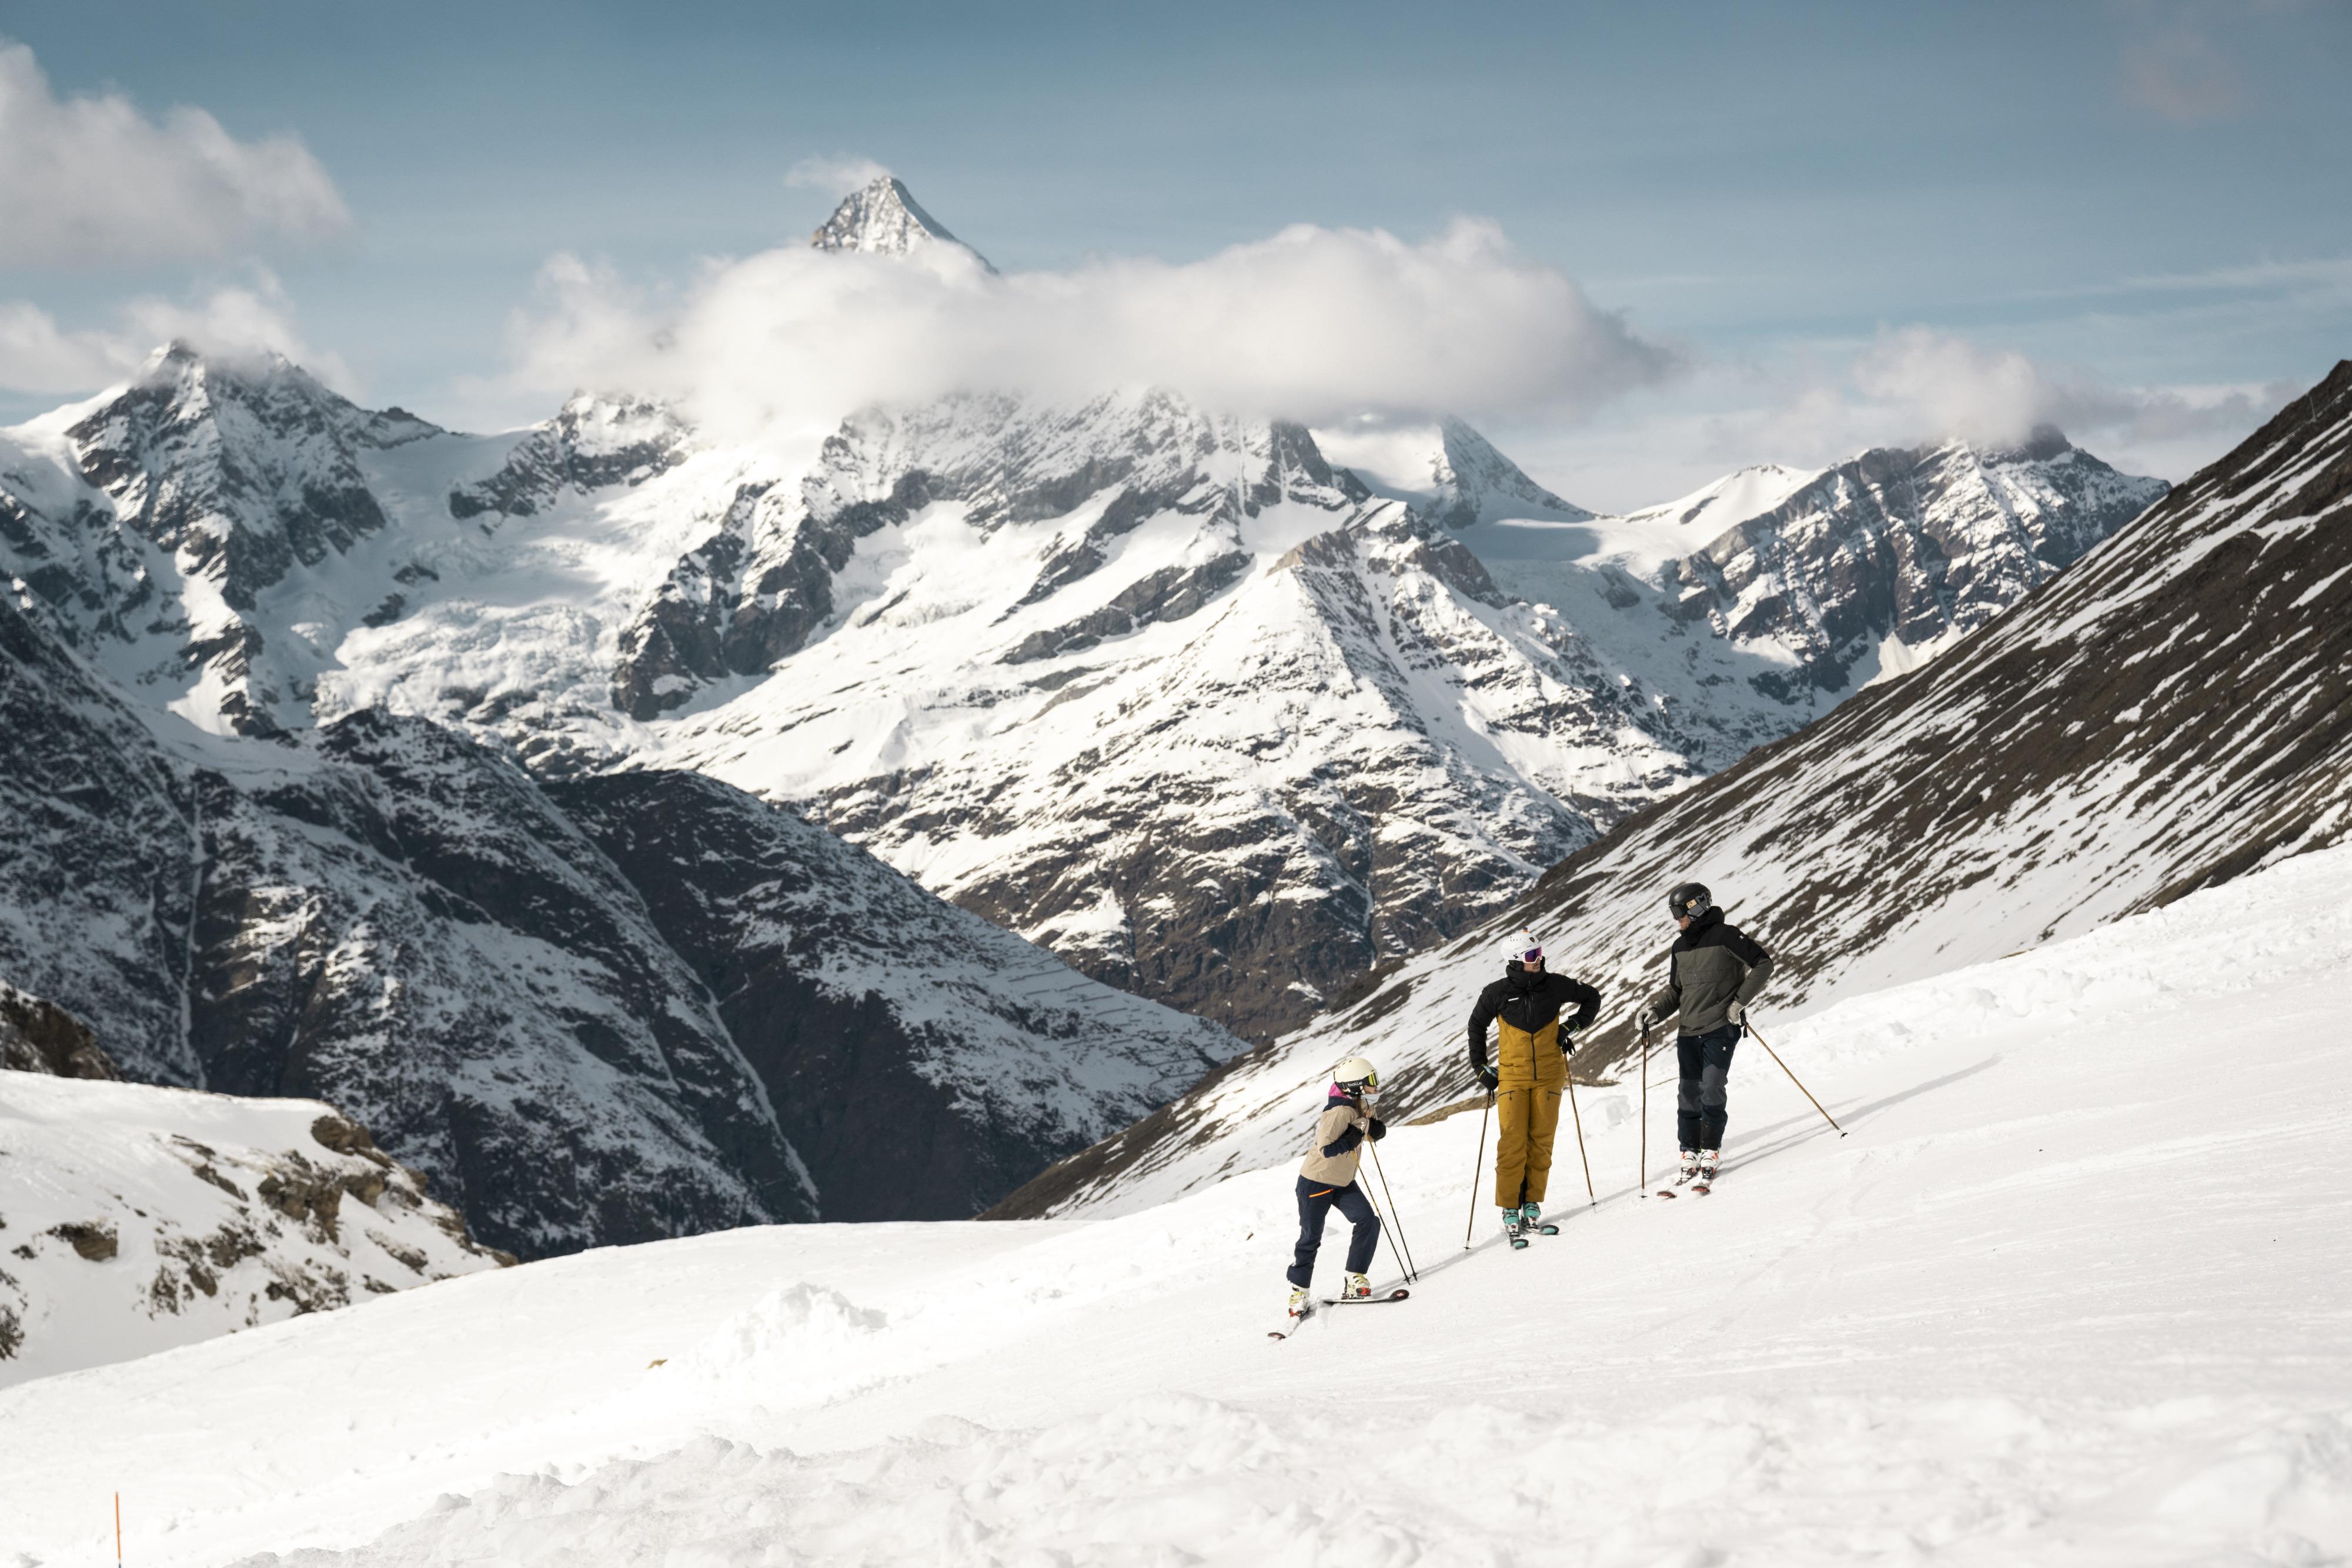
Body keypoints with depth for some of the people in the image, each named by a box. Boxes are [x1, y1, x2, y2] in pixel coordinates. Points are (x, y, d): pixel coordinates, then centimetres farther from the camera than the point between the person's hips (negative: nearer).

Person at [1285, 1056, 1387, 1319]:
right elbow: (1326, 1148, -34)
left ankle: (1355, 1280, 1)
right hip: (1316, 1182, -8)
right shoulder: (1340, 1112, -28)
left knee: (1368, 1222, -7)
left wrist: (1376, 1127, -10)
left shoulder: (1360, 1109, -3)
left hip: (1344, 1182, 8)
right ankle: (1298, 1292, 14)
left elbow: (1376, 1132, 12)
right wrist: (1353, 1137, -33)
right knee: (1310, 1238, 0)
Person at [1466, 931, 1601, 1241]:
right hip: (1512, 1076, -2)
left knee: (1541, 1140, 2)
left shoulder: (1555, 986, -1)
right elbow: (1476, 1026, 12)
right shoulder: (1497, 994, -3)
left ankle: (1532, 1201, 13)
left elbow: (1592, 998, 15)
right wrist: (1481, 1069, 8)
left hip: (1549, 1074, 2)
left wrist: (1573, 1026, 2)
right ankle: (1510, 1209, -4)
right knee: (1512, 1143, -9)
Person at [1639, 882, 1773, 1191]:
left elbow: (1763, 964, -6)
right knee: (1689, 1093, 0)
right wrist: (1656, 1011, 4)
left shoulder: (1725, 936, -6)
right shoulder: (1680, 948, 15)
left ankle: (1711, 1153, -3)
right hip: (1689, 1032, 6)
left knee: (1711, 1090, -12)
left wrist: (1740, 1001, -11)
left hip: (1720, 1029, -6)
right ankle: (1690, 1155, 5)